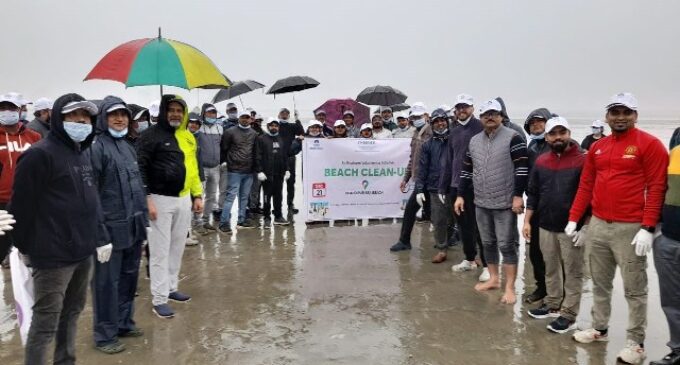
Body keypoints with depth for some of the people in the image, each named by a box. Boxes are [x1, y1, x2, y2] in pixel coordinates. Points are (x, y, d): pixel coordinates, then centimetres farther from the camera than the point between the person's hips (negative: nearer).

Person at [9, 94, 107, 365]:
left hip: (83, 251, 8)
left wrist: (100, 237, 15)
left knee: (72, 312, 18)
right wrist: (25, 247, -6)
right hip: (54, 254, -8)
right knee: (46, 321, 1)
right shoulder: (40, 154, -14)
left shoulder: (83, 152, 13)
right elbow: (22, 206, -13)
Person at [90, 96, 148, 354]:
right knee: (107, 282, 2)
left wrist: (142, 218, 19)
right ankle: (105, 335, 14)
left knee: (129, 276, 17)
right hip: (111, 227, -8)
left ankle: (124, 323, 32)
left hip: (132, 226, 8)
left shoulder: (128, 147, 15)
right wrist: (98, 227, -20)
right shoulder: (96, 147, -11)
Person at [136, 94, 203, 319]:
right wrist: (147, 199, -17)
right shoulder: (152, 135, -9)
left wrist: (197, 195, 14)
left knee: (177, 247, 14)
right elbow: (141, 168, -12)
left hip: (184, 199, 7)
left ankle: (171, 287, 29)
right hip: (161, 199, -7)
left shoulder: (188, 137, 12)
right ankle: (159, 299, 5)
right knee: (160, 251, -2)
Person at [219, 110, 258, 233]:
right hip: (234, 170, -5)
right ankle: (224, 222, -5)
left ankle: (242, 220, 21)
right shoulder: (230, 132, -3)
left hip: (249, 171, 5)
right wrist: (224, 161, -1)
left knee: (244, 197, 11)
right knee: (231, 195, -8)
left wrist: (255, 167, 13)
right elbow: (223, 148, 0)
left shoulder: (254, 134, 10)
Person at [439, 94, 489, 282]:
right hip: (456, 186, 7)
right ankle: (469, 259, 30)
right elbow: (447, 161, 16)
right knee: (463, 225, 16)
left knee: (479, 227, 0)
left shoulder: (481, 128, -7)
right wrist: (443, 187, 14)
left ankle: (487, 266, 9)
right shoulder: (454, 131, 14)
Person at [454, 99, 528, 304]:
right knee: (488, 243, 15)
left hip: (505, 204, -6)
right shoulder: (474, 141, 11)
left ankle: (509, 288, 7)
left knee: (506, 245, -1)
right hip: (481, 203, 6)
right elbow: (467, 171, 15)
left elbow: (522, 169, -12)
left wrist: (518, 196, -17)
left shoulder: (513, 138, -8)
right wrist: (461, 195, 11)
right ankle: (493, 279, 30)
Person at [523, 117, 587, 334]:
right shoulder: (540, 162, 6)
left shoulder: (582, 161, -9)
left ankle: (569, 315, 12)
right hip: (546, 227, 5)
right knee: (550, 270, 16)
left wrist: (585, 227, -12)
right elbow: (533, 194, 11)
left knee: (572, 273, 5)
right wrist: (527, 221, 7)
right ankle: (552, 305, 30)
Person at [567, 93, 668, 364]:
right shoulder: (597, 147, 12)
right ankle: (599, 329, 31)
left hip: (631, 229, -6)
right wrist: (573, 219, 10)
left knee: (634, 289, 4)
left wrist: (648, 228, -17)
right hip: (598, 226, 6)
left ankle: (635, 343, 15)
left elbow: (657, 187, -11)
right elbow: (586, 185, 14)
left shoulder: (650, 144, -6)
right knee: (600, 283, 16)